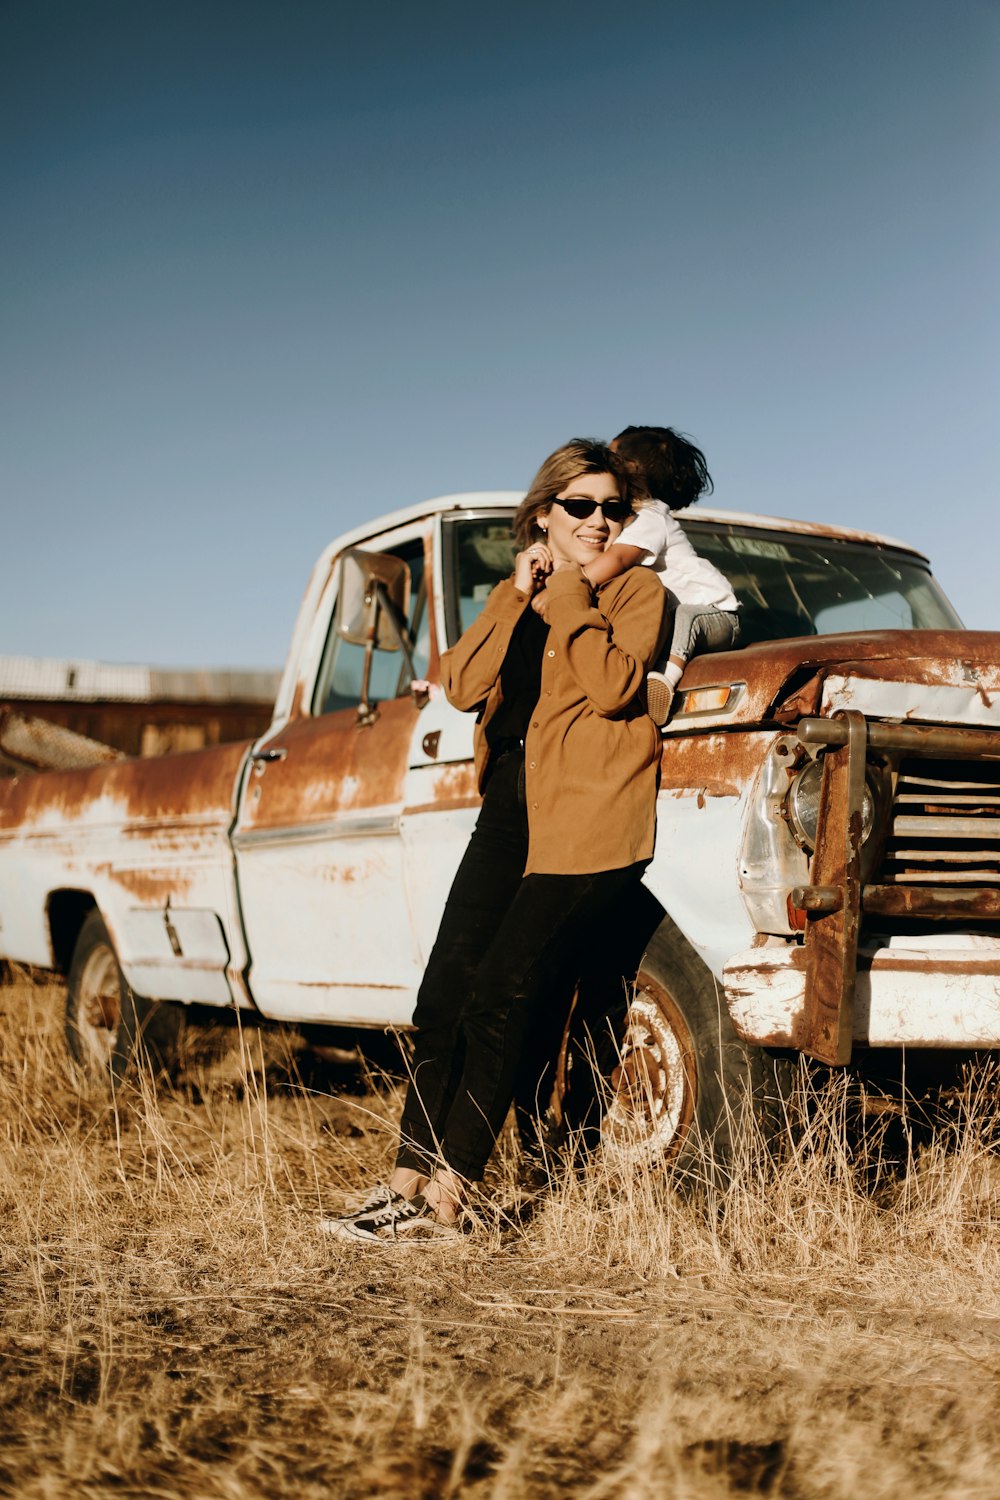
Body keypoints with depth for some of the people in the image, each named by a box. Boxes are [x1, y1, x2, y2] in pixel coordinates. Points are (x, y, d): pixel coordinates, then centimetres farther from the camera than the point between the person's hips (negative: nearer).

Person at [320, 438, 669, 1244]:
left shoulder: (638, 590, 2)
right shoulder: (520, 595, 18)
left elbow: (615, 689, -16)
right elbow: (463, 685, 2)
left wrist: (570, 593, -11)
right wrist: (518, 593, -3)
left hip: (589, 818, -6)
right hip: (511, 807, 6)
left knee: (497, 1002, -7)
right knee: (445, 995, 1)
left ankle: (445, 1198, 1)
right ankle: (409, 1176, 9)